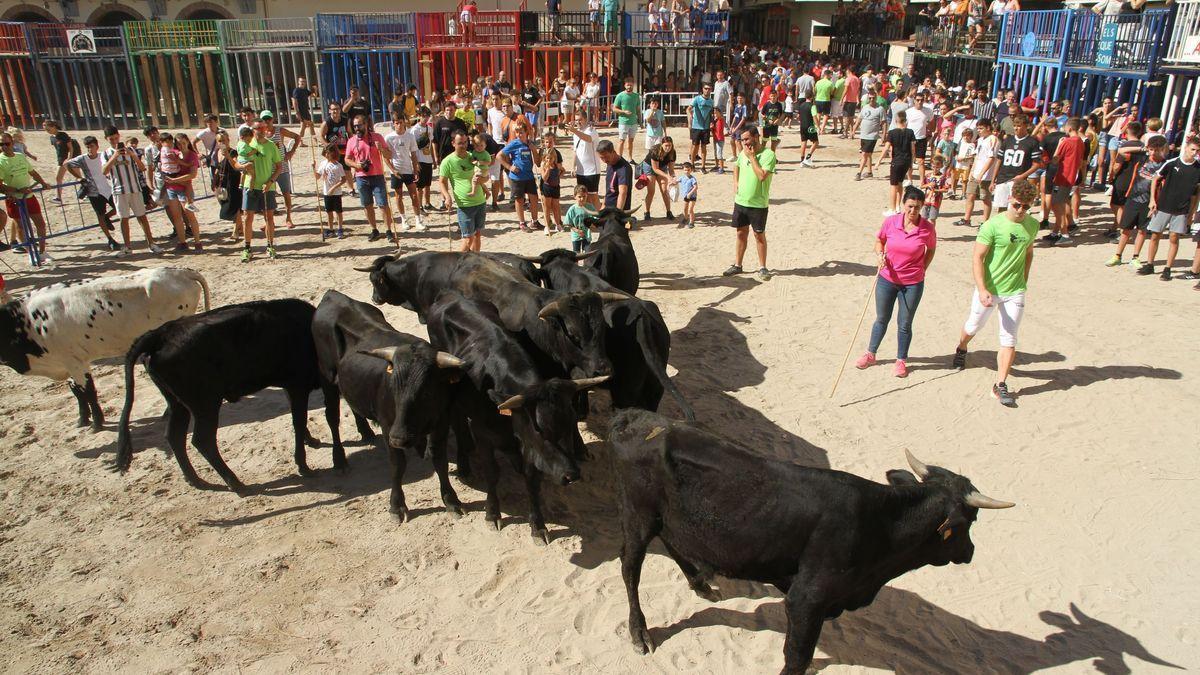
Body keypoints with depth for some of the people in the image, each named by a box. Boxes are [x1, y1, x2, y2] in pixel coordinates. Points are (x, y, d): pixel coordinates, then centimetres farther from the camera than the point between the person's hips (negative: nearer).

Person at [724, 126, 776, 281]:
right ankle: (737, 265, 22)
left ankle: (762, 267, 16)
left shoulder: (768, 155, -14)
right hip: (740, 201, 5)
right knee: (741, 234, 13)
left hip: (758, 204, -5)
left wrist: (752, 157, -19)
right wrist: (736, 184, 8)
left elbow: (762, 176, -26)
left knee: (759, 235, 5)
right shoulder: (742, 153, 5)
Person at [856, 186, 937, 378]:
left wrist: (922, 270, 0)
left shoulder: (928, 228, -13)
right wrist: (880, 254, -13)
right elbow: (879, 240, 6)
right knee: (881, 319, 18)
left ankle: (901, 361, 28)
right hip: (887, 279, 2)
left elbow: (931, 249, 5)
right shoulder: (890, 222, -11)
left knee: (904, 324, 10)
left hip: (912, 284, -2)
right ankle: (870, 355, 34)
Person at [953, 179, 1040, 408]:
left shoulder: (1032, 225, 0)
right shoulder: (993, 224, -16)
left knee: (1009, 339, -3)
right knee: (974, 326, 20)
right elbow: (977, 258, -17)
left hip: (1015, 292, 3)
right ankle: (961, 348, 52)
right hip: (988, 289, -2)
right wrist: (982, 290, -26)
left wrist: (1024, 282, 15)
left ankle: (1000, 385, 3)